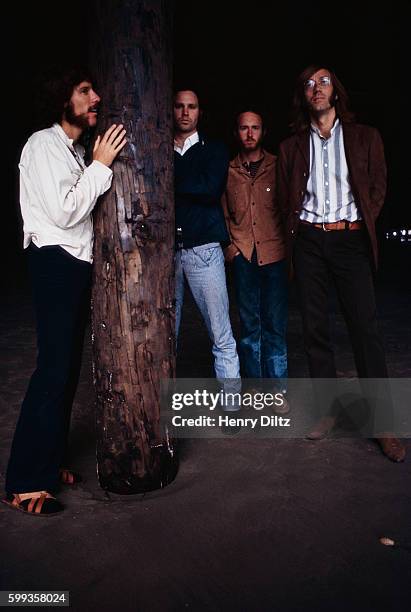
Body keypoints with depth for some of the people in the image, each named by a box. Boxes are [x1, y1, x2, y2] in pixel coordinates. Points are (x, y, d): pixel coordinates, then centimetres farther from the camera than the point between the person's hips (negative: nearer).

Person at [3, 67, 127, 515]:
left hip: (76, 264, 9)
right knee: (54, 367, -11)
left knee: (67, 365, 10)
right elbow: (62, 212, -19)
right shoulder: (44, 144, -8)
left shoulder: (76, 150, 19)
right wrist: (100, 165, -14)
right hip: (55, 263, -9)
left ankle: (48, 463, 22)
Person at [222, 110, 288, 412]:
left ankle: (277, 390, 12)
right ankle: (255, 389, 16)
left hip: (275, 254, -1)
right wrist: (230, 246, 5)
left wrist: (289, 246, 1)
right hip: (243, 255, 1)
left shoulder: (277, 166, 7)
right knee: (250, 325, 6)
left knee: (275, 324, 1)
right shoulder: (228, 171, 9)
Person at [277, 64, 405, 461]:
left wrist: (361, 225, 0)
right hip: (308, 241, 2)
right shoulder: (291, 146, 14)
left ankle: (383, 423, 3)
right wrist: (297, 228, 4)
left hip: (350, 239, -2)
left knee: (365, 329, -6)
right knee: (314, 329, 3)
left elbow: (377, 188, 10)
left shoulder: (365, 137, 10)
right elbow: (284, 197, 15)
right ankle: (327, 409, 16)